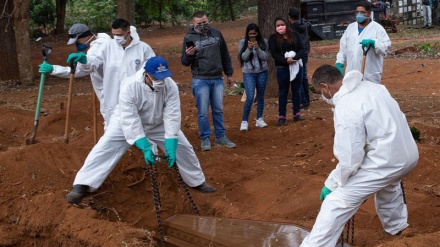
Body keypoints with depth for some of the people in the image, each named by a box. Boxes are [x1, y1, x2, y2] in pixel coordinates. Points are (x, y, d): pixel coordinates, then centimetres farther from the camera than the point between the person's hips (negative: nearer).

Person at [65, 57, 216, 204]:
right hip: (126, 121, -3)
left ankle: (197, 182, 27)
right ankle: (81, 186, -15)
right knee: (104, 148, -19)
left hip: (158, 124, 3)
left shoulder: (171, 86, -28)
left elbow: (172, 117, -28)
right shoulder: (129, 86, -36)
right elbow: (130, 121, -37)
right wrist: (145, 148, -42)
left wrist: (171, 148, -35)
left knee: (182, 147, 4)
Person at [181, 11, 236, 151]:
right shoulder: (189, 38, -6)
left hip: (217, 79, 3)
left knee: (218, 110, 11)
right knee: (203, 112, -1)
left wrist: (229, 73, 15)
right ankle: (205, 139, 10)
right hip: (200, 80, -3)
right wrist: (188, 55, -25)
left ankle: (221, 137, 20)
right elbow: (184, 62, -3)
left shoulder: (216, 34, 5)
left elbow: (225, 55, 14)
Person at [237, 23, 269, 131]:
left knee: (260, 96, 11)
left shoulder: (263, 42, -1)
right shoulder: (242, 43, -3)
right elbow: (242, 58, -7)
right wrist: (249, 48, -22)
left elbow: (265, 57, -8)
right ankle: (244, 121, -3)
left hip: (262, 73, 2)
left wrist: (257, 48, -22)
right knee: (250, 98, -12)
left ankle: (259, 119, 23)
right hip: (248, 73, -2)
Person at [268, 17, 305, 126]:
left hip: (296, 67, 2)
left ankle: (297, 114, 20)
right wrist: (286, 60, -24)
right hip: (282, 68, -2)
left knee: (296, 91, 10)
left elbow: (301, 49, -1)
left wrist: (294, 58, -20)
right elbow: (274, 54, -9)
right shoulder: (273, 38, -1)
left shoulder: (295, 35, 5)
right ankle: (281, 117, 9)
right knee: (283, 93, 4)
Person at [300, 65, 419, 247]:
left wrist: (331, 184, -5)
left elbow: (349, 160, -19)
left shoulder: (346, 109, -20)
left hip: (385, 162, -9)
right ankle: (395, 227, 63)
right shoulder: (370, 86, 7)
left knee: (336, 203, -6)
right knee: (388, 186, 41)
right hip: (408, 154, 9)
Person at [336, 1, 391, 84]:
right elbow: (343, 47, 15)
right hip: (352, 74, 5)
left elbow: (387, 46, -12)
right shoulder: (350, 27, 12)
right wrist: (339, 63, 6)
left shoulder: (377, 28, -4)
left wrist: (372, 42, -28)